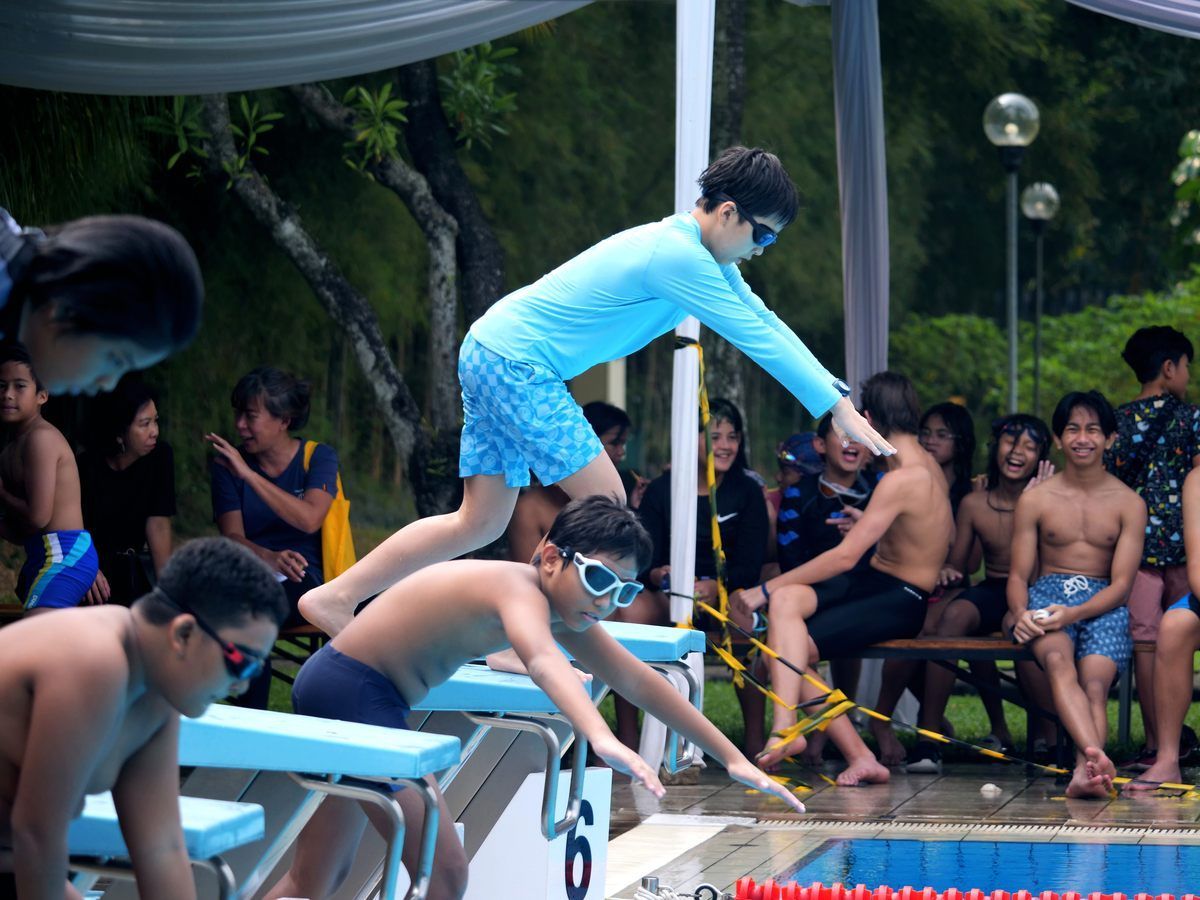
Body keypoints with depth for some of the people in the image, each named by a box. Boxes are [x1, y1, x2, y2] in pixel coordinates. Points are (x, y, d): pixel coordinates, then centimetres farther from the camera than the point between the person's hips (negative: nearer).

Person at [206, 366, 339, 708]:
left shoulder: (319, 457, 4)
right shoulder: (228, 464, 10)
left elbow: (309, 519, -15)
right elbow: (232, 535, -3)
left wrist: (248, 474, -18)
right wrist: (270, 558, -26)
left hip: (304, 581, -2)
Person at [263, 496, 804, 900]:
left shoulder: (561, 605, 7)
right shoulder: (522, 590, -22)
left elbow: (638, 683, 13)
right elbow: (544, 662, -44)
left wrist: (730, 756, 12)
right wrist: (600, 738, -62)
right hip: (349, 687, -10)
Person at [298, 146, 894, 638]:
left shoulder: (697, 251, 10)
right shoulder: (679, 257, -20)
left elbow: (763, 321, 14)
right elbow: (759, 337, -18)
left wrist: (838, 395, 9)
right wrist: (836, 408, -13)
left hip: (493, 354, 10)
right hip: (517, 363, -10)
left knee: (482, 523, 11)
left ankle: (336, 597, 13)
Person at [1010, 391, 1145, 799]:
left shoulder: (1129, 504, 7)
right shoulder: (1034, 500, 10)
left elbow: (1121, 584, 0)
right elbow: (1018, 574, 8)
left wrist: (1073, 613, -19)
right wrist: (1020, 613, -16)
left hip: (1103, 604, 1)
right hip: (1048, 594, -1)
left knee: (1094, 681, -30)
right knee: (1058, 660, -35)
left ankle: (1084, 771, -52)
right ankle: (1096, 754, -58)